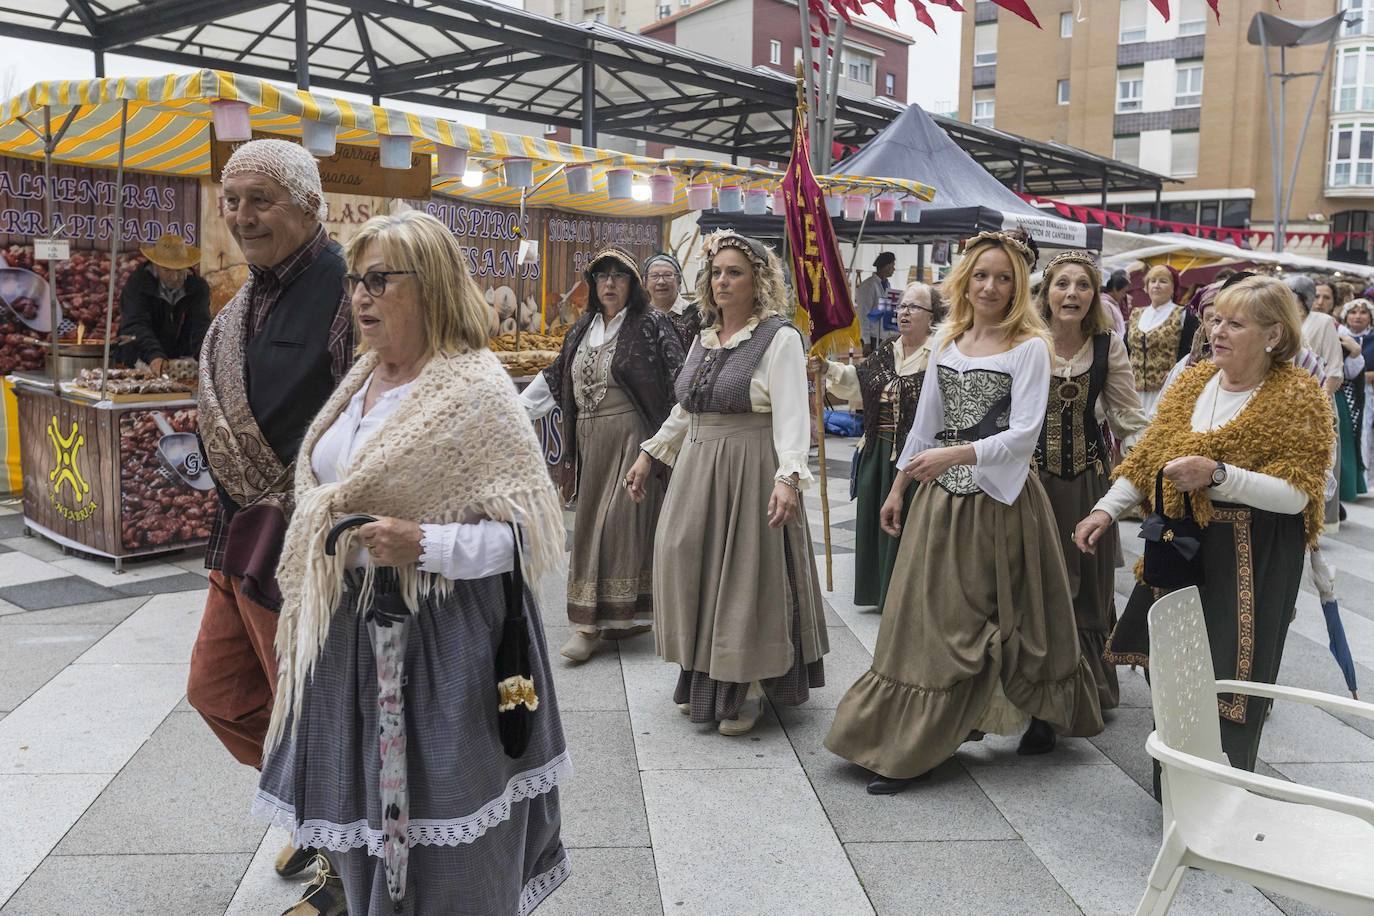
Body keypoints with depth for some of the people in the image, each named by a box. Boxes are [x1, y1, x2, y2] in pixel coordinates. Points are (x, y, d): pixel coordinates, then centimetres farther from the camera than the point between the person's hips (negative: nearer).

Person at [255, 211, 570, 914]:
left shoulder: (475, 389, -14)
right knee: (364, 808, 18)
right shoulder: (362, 379, 9)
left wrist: (424, 545, -27)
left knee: (443, 838, 5)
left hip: (442, 635, -7)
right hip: (350, 630, 7)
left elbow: (531, 530, -16)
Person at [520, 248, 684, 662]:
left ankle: (592, 622, -5)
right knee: (591, 522, 9)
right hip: (590, 440, 7)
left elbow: (680, 376, -8)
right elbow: (554, 377, 19)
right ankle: (628, 615, 20)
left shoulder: (651, 324, -4)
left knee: (619, 521, -8)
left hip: (632, 436, -7)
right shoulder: (583, 328, 15)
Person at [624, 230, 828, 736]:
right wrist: (649, 455, 21)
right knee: (692, 565, 9)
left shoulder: (780, 338, -9)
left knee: (744, 575, -1)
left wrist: (788, 476, -31)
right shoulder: (704, 339, 13)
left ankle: (748, 686, 15)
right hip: (696, 468, 7)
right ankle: (701, 677, 24)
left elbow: (791, 415, -18)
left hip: (750, 471, -7)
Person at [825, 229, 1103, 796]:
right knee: (931, 617, 8)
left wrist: (955, 455, -27)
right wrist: (899, 487, 15)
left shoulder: (1029, 347, -6)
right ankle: (909, 747, 19)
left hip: (999, 499, -5)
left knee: (1010, 617, 4)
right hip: (941, 496, 5)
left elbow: (1024, 432, -16)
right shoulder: (946, 341, 10)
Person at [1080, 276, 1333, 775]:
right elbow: (1149, 454, 9)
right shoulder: (1194, 380, 8)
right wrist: (1107, 509, 0)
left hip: (1252, 556, -5)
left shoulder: (1299, 397, -9)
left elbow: (1298, 494, -17)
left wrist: (1217, 474, -27)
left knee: (1228, 676, -2)